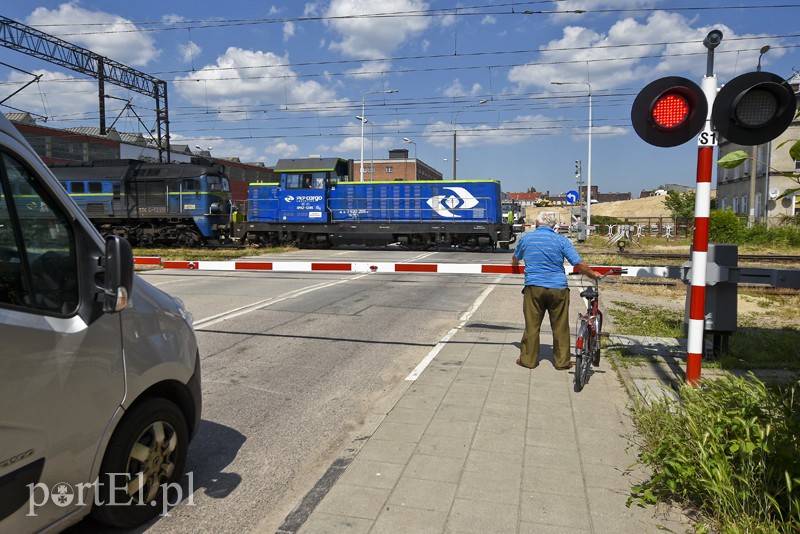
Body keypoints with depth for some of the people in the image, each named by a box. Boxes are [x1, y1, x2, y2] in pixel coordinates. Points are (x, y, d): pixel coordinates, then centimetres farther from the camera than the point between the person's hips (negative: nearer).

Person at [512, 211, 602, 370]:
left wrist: (515, 264, 47)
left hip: (533, 287, 1)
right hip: (558, 288, 0)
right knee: (560, 327, 9)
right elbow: (579, 264, -3)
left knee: (532, 325, 7)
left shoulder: (526, 238, 5)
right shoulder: (561, 240, 0)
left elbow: (515, 258, 24)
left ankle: (528, 359, 15)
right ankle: (562, 361, 17)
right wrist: (592, 274, 15)